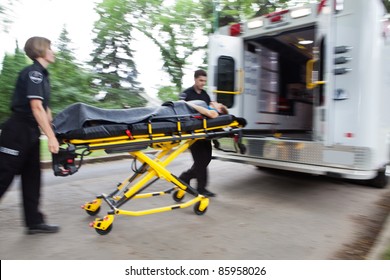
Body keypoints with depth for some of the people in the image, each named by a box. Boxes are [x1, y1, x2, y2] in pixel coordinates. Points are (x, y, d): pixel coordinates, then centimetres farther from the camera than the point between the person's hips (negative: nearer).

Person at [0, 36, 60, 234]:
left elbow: (45, 108, 17)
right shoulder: (33, 72, -13)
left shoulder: (42, 74, 15)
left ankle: (34, 222, 17)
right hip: (18, 130, -9)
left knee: (32, 177, 10)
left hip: (30, 132, 9)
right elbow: (36, 107, -22)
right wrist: (51, 137, -25)